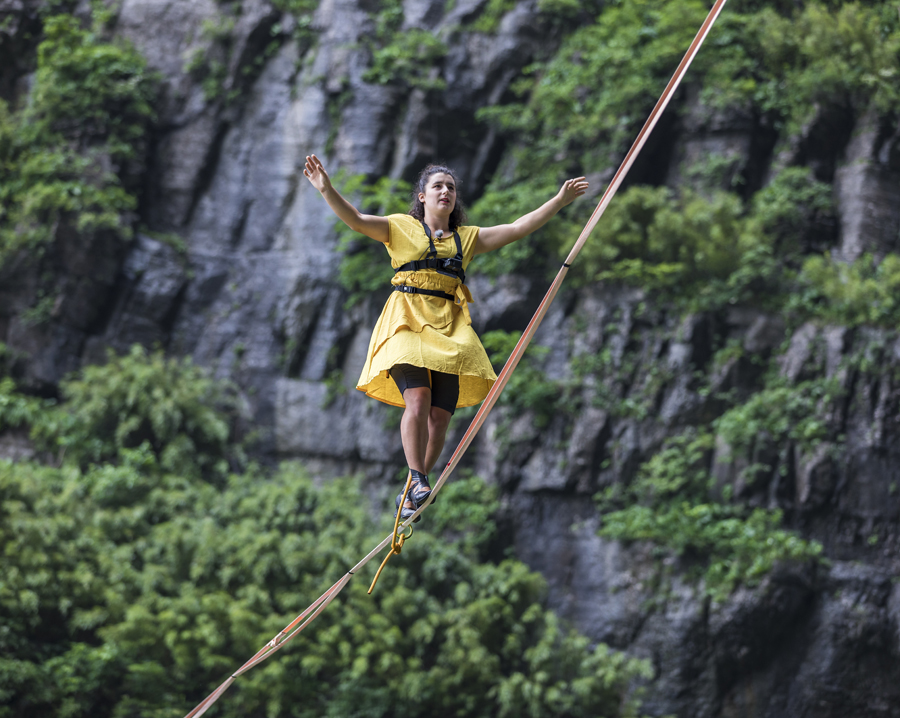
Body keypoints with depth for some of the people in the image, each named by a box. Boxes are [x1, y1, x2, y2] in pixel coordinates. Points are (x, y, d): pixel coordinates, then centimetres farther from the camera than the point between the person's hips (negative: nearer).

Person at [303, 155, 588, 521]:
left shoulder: (467, 238, 20)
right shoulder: (401, 228, 10)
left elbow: (518, 228, 18)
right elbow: (355, 220, -4)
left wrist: (560, 201, 13)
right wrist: (327, 189, -21)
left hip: (448, 327, 4)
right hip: (407, 324, -3)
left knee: (440, 415, -5)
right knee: (417, 399, -24)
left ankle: (411, 497, 6)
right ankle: (416, 480, -17)